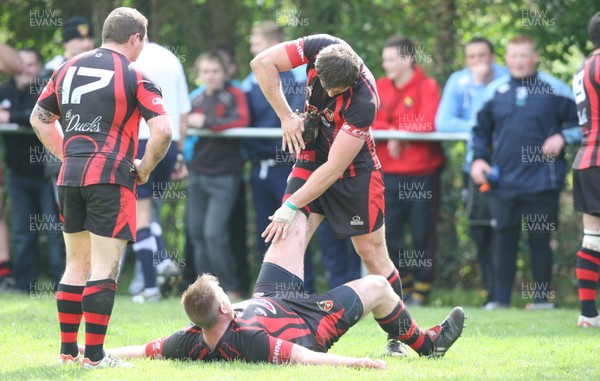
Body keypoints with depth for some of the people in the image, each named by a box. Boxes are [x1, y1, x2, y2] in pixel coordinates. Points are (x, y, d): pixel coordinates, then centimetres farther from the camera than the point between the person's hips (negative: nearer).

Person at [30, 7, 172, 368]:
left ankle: (68, 349, 18)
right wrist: (144, 169, 1)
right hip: (111, 176, -6)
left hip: (70, 176, 6)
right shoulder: (134, 77, -5)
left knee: (77, 264, 15)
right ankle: (95, 355, -5)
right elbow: (163, 130, -13)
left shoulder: (68, 68, 13)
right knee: (104, 268, -3)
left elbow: (40, 118, 21)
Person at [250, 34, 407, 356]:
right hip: (312, 159, 4)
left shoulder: (364, 101, -33)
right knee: (289, 240, -12)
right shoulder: (319, 48, -21)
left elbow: (334, 168, -30)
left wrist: (291, 207, -29)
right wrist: (286, 117, -15)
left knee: (372, 253, 1)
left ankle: (399, 337, 13)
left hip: (355, 171, -4)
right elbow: (262, 63, -12)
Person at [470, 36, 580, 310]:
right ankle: (500, 298, 7)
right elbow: (480, 130, 19)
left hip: (542, 183, -2)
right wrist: (478, 158, 7)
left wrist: (562, 137, -9)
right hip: (504, 183, 2)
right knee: (503, 239, 2)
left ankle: (542, 297, 10)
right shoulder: (495, 91, 9)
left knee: (540, 239, 1)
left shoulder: (554, 89, 1)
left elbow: (580, 121, 7)